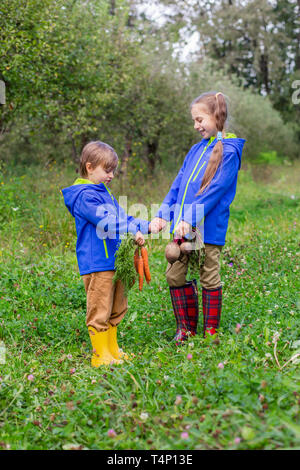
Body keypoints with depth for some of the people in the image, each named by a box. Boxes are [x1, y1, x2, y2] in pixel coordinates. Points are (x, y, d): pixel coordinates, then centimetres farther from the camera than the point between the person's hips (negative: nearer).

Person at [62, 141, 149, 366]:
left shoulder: (105, 192, 19)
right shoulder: (85, 195, -13)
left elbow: (122, 217, 21)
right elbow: (106, 222, -23)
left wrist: (147, 225, 8)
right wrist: (135, 231, -25)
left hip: (114, 261, 10)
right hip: (96, 263, -10)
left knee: (117, 309, 17)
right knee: (100, 311, -3)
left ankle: (113, 350, 28)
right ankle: (101, 356, 7)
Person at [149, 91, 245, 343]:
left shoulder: (229, 151, -8)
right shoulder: (196, 150, 14)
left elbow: (216, 190, -16)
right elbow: (178, 185, 11)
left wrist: (191, 219, -22)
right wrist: (163, 215, 0)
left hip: (209, 228, -7)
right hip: (183, 226, 7)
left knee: (209, 278, 5)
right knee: (174, 275, 7)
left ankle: (211, 331, 20)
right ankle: (186, 327, 23)